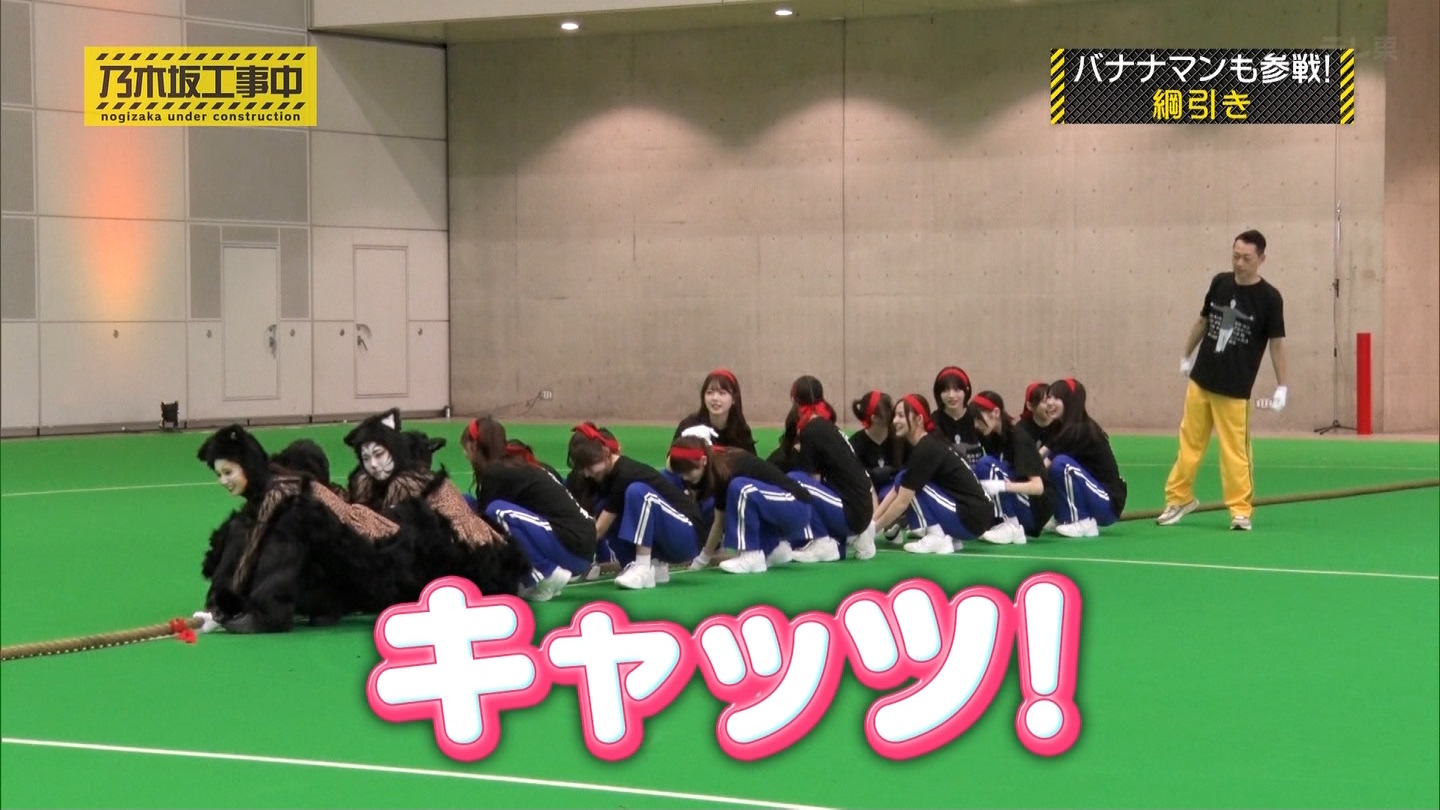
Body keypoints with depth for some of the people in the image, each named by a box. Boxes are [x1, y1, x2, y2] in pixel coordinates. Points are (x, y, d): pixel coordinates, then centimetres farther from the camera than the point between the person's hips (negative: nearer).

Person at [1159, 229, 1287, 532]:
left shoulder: (1269, 298, -10)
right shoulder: (1219, 282, 2)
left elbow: (1277, 342, -6)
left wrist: (1282, 386, -9)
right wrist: (1186, 355, 22)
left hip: (1235, 389, -4)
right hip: (1200, 380, 5)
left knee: (1234, 451, -2)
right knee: (1189, 442, 11)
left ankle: (1241, 511, 6)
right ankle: (1179, 498, 23)